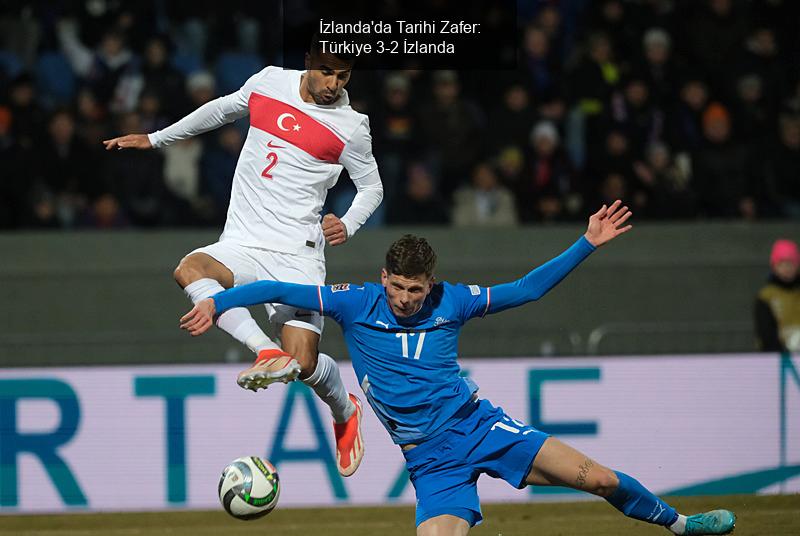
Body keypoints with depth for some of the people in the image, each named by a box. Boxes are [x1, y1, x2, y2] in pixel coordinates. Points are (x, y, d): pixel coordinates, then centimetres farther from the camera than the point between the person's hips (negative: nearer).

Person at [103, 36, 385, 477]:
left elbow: (372, 186, 12)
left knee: (304, 365, -11)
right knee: (189, 270, -31)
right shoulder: (269, 83, 5)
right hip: (241, 245, 3)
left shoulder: (350, 127, -3)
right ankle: (268, 352, -38)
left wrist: (347, 225, -9)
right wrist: (154, 139, 31)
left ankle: (345, 411, 25)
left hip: (297, 254, -3)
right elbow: (222, 109, 24)